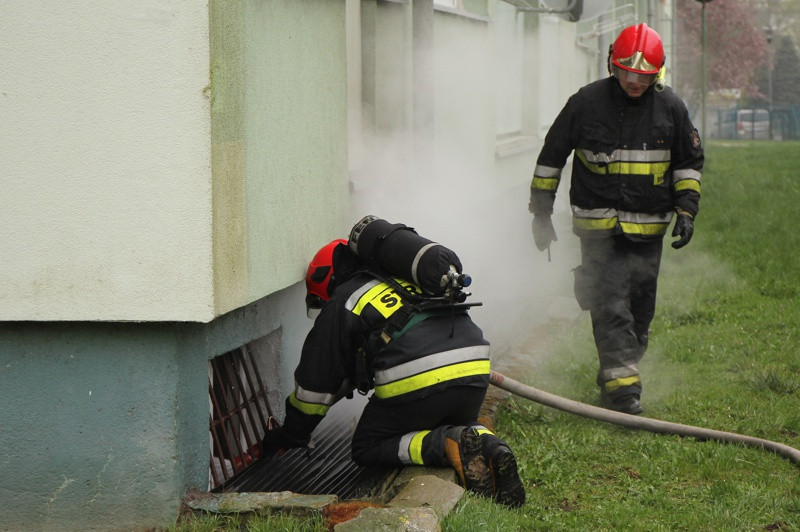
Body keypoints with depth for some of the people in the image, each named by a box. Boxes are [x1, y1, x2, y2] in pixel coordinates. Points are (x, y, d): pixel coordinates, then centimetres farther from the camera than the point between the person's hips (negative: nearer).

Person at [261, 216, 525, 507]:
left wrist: (290, 435, 32)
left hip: (416, 379, -6)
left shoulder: (340, 306, 14)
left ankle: (450, 447, -11)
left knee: (366, 450, 13)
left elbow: (315, 385, 19)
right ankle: (491, 447, -3)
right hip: (475, 373, 6)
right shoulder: (404, 280, 32)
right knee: (458, 425, 33)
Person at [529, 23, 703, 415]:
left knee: (640, 308, 8)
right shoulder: (586, 103, -5)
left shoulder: (670, 107, 1)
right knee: (610, 305, -13)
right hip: (599, 224, -3)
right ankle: (620, 383, -14)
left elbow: (690, 162, 14)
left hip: (648, 228, 3)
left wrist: (686, 209, 2)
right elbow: (551, 156, 4)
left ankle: (623, 367, 25)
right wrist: (541, 213, 4)